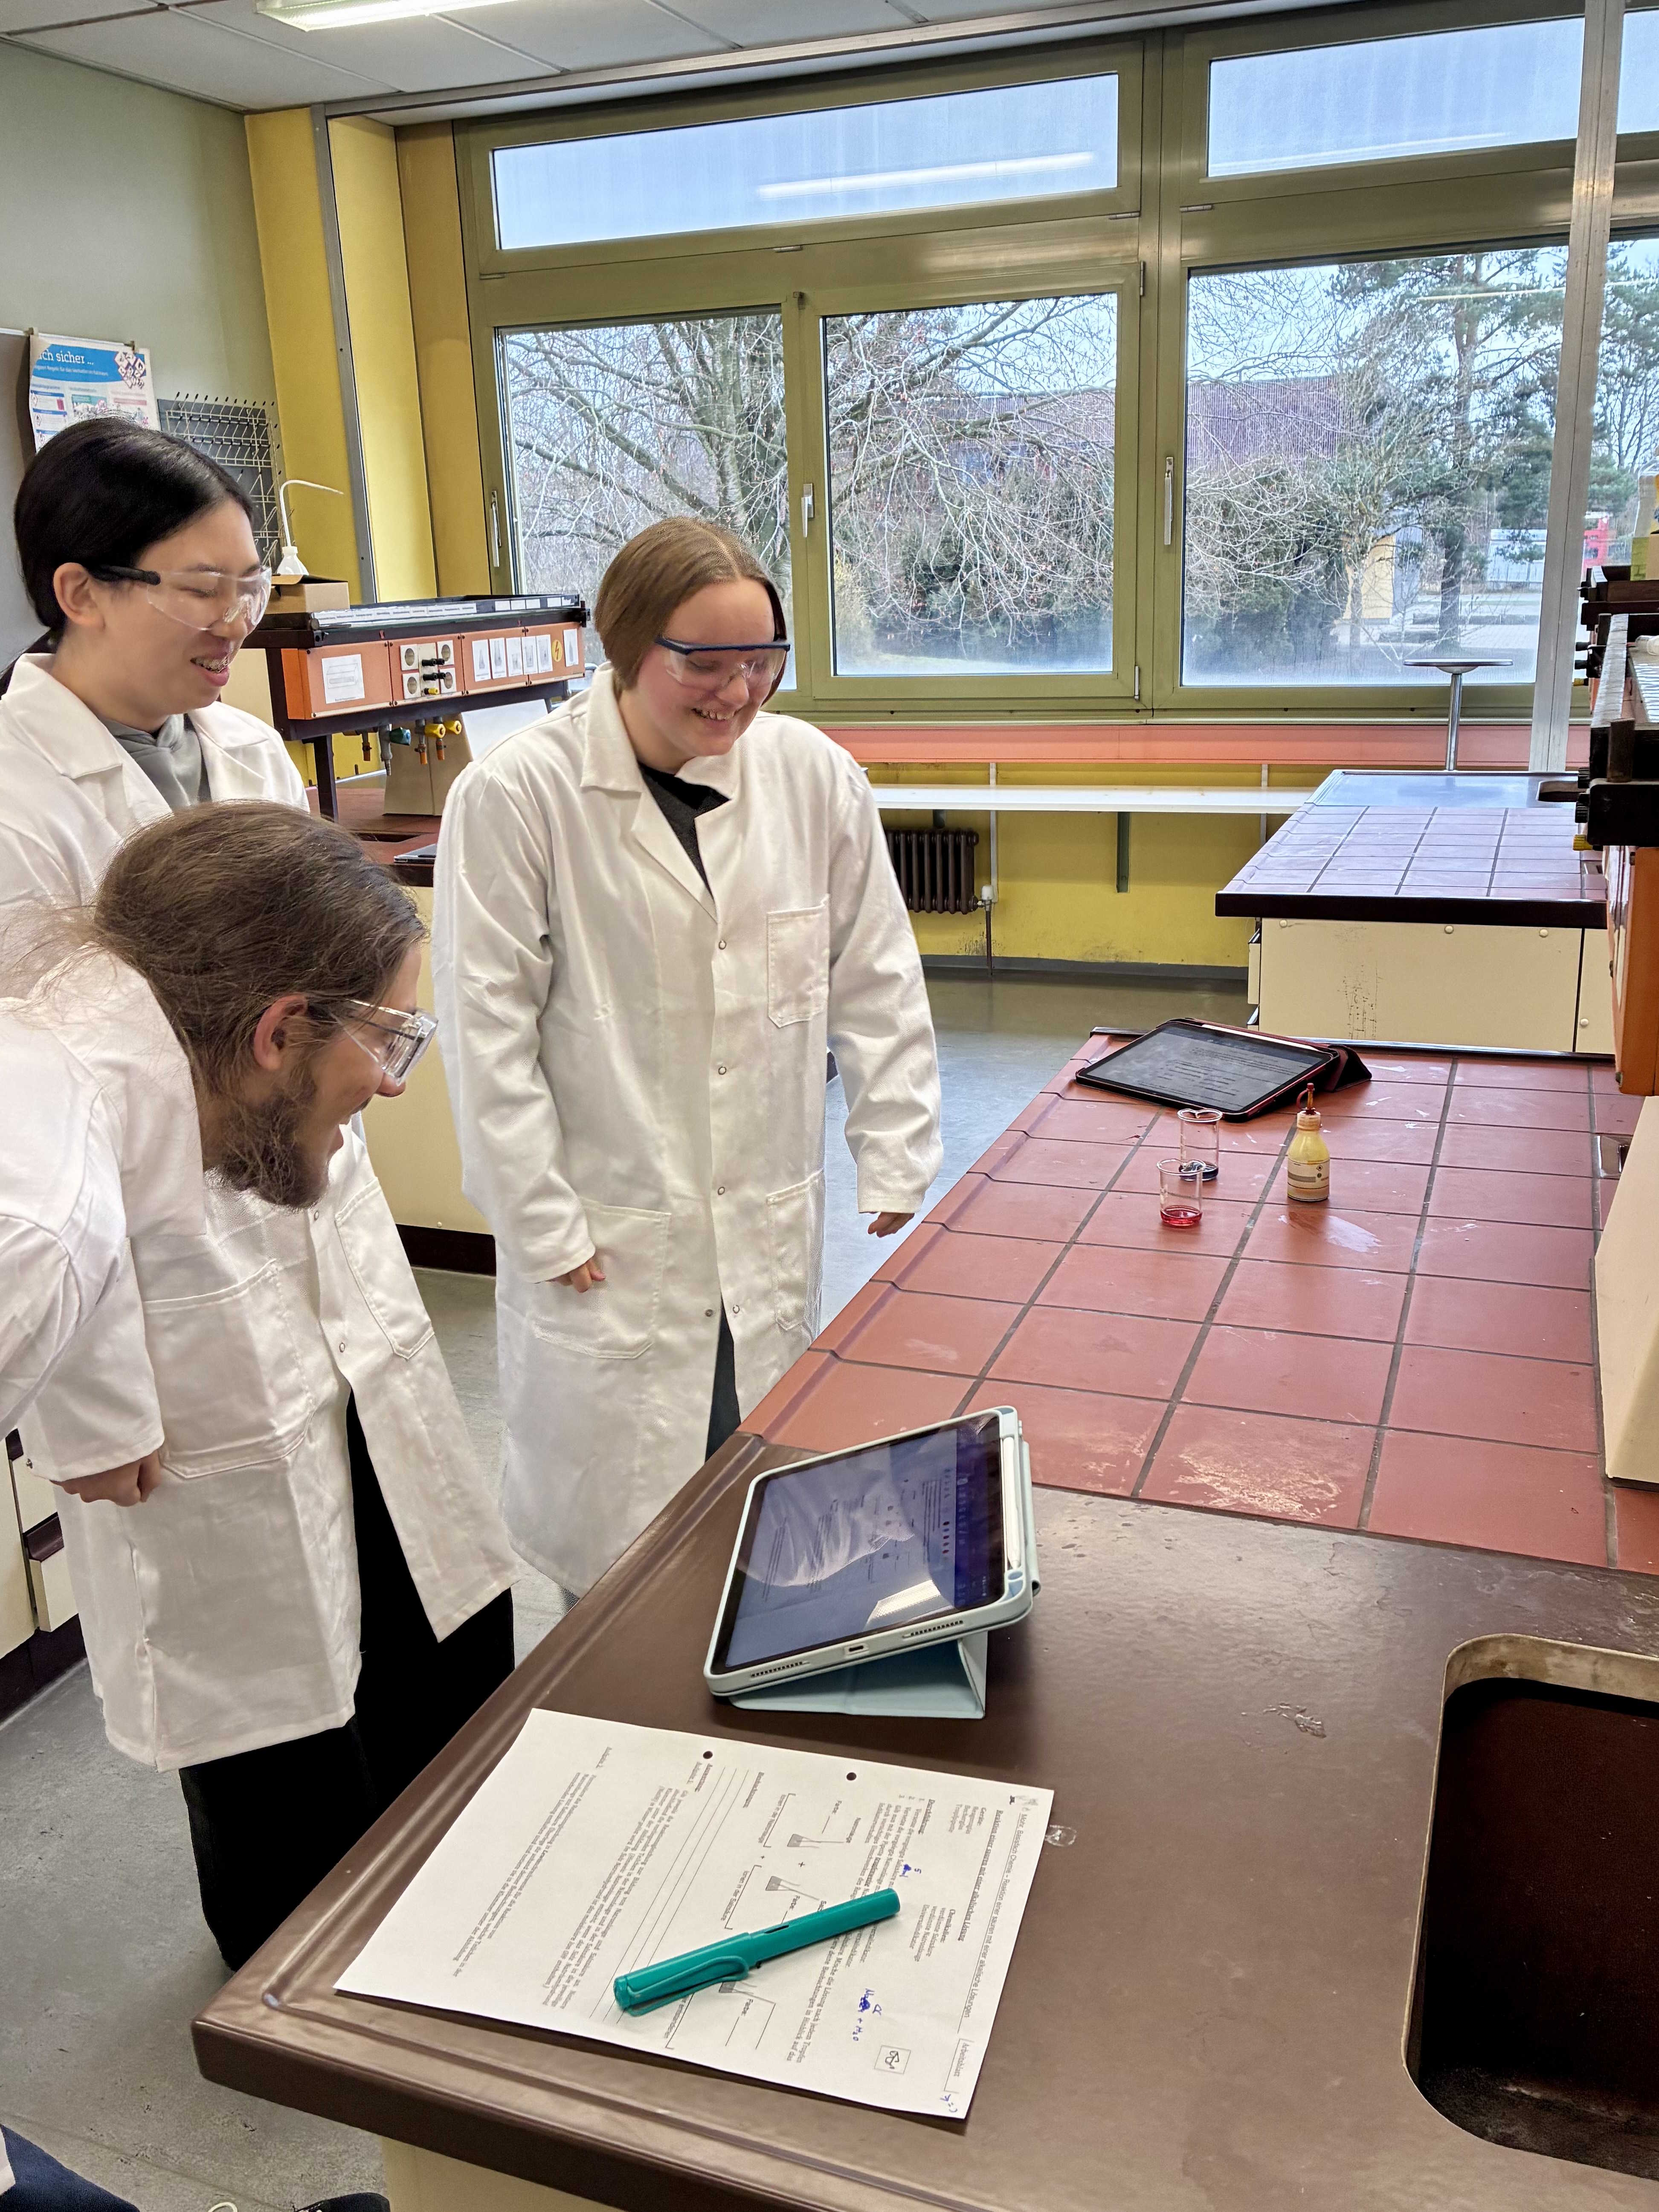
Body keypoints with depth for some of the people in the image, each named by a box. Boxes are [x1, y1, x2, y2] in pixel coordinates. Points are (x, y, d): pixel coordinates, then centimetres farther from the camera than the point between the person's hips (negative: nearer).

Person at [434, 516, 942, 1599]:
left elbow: (878, 984, 5)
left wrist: (898, 1170, 4)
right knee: (617, 1520, 8)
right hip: (606, 1240, -3)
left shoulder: (814, 775, -2)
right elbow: (490, 1031, -9)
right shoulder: (516, 796, -12)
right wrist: (542, 1224, -9)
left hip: (773, 1224, 3)